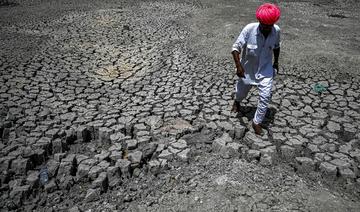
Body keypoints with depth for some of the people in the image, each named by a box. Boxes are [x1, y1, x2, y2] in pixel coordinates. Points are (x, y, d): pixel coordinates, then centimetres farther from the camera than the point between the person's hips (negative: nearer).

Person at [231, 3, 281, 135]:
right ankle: (237, 101, 59)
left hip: (266, 69, 1)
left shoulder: (276, 31, -15)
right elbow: (236, 48, -21)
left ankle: (256, 122, 11)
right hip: (247, 68, -1)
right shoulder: (249, 29, -26)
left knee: (265, 96, -8)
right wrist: (238, 66, -29)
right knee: (241, 92, 21)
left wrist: (276, 61, 11)